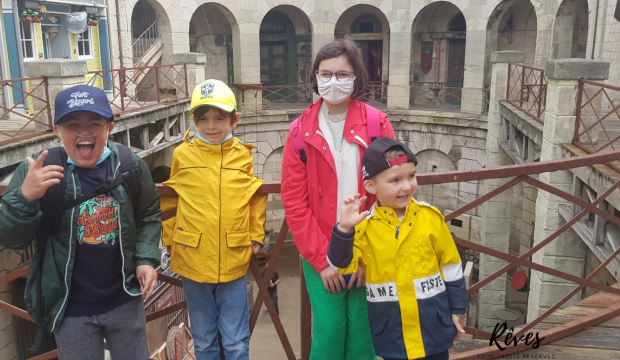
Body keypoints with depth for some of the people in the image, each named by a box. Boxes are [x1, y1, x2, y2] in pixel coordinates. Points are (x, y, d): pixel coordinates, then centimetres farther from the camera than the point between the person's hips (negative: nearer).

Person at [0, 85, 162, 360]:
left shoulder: (129, 165, -9)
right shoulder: (35, 171, -15)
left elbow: (149, 216, 6)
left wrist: (146, 259, -6)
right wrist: (25, 197, -29)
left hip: (124, 300, 2)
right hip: (71, 308, -1)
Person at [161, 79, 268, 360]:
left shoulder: (243, 155, -2)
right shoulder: (182, 154, -2)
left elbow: (256, 199, 8)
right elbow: (170, 200, 7)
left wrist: (256, 236, 5)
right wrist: (170, 240, 7)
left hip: (234, 261, -1)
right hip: (192, 260, 1)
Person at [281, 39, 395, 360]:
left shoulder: (376, 124, -2)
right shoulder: (301, 132, 0)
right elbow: (294, 200, -3)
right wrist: (322, 260, -7)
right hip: (320, 259, 0)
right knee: (328, 334, 4)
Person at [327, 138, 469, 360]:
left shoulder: (430, 217, -6)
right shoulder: (364, 225, -9)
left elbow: (450, 265, 2)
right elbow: (341, 265, -14)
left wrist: (457, 309, 6)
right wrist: (344, 229, -29)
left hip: (434, 322, 1)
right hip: (390, 329, 0)